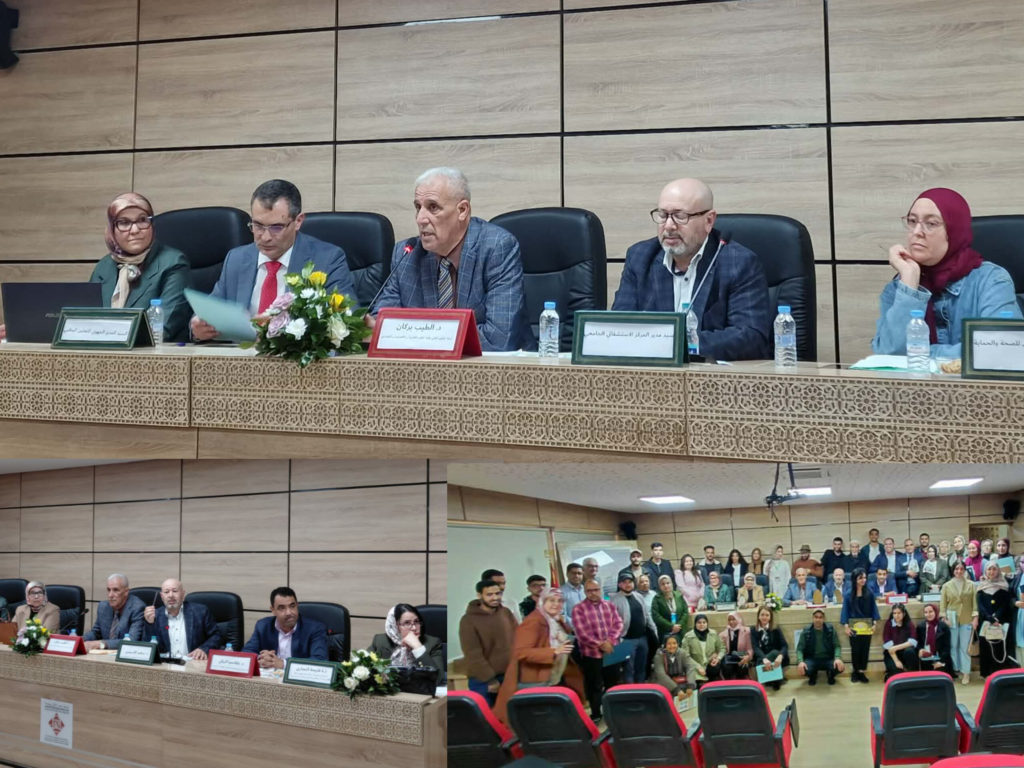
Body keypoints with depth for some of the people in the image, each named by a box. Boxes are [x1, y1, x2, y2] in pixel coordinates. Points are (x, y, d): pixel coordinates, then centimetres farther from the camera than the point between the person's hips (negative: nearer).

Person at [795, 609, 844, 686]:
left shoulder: (830, 629, -5)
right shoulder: (806, 631, -6)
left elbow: (837, 646, -7)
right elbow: (800, 648, -9)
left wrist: (837, 658, -28)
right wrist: (800, 661, -29)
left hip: (828, 659, 1)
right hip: (812, 659, 0)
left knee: (840, 667, -29)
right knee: (803, 668, -32)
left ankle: (830, 675, 10)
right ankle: (813, 676, 8)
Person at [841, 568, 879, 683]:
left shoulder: (869, 593, 0)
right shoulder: (849, 594, -3)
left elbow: (873, 608, 4)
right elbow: (845, 610, -3)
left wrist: (874, 623, -3)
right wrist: (846, 626, -9)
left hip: (866, 626, 1)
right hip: (854, 626, -1)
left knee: (865, 649, 2)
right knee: (855, 649, 3)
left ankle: (862, 672, 11)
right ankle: (855, 672, 17)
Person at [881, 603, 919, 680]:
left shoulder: (909, 625, -1)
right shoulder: (888, 624, -4)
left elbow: (912, 642, -15)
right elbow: (888, 645, -12)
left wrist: (896, 647, -25)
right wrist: (896, 661, -21)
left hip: (905, 652, 2)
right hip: (892, 655, -2)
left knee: (909, 651, -34)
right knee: (896, 670, -31)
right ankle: (890, 675, 4)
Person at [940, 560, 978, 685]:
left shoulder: (971, 585, 2)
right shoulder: (946, 586, 2)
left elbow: (975, 602, 1)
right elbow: (942, 604, 2)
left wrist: (975, 617, -6)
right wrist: (944, 618, -5)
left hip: (967, 620, -1)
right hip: (952, 619, 1)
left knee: (965, 647, 0)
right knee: (953, 646, 6)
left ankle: (966, 672, 4)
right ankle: (955, 670, 15)